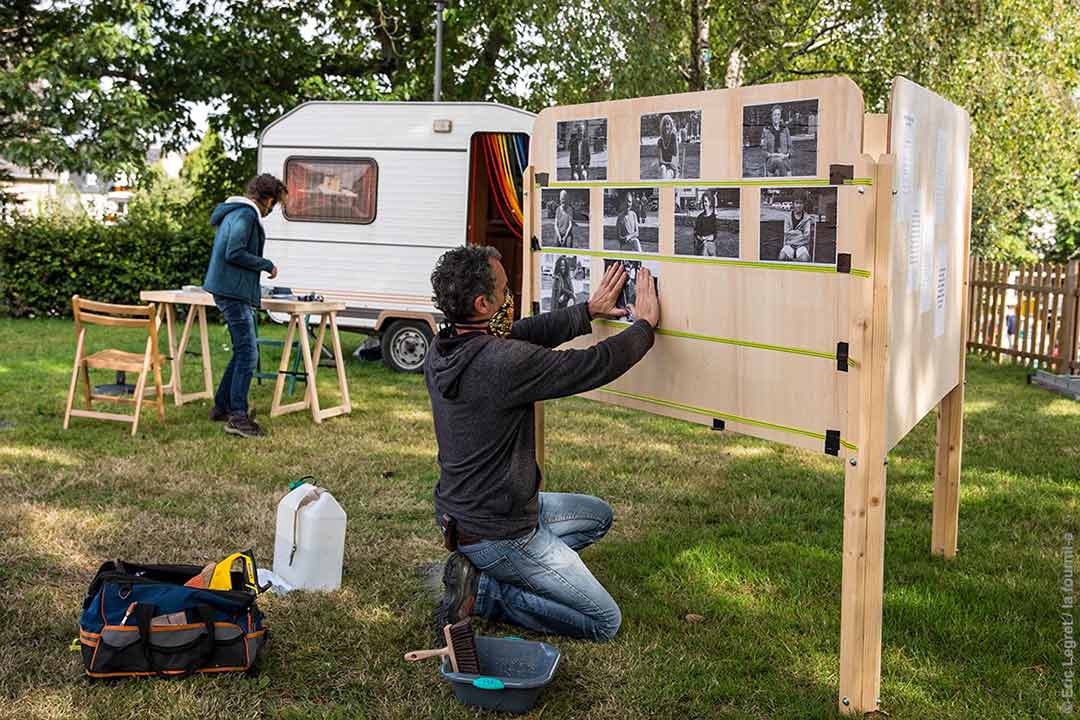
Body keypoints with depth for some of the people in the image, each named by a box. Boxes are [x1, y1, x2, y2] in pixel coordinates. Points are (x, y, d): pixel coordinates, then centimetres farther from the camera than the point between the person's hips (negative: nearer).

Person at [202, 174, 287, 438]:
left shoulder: (234, 212, 20)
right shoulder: (245, 215, -13)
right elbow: (234, 253, -21)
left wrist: (262, 267, 27)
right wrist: (267, 265, -11)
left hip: (227, 290, 11)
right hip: (233, 293, -11)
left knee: (242, 352, 15)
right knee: (247, 354, -11)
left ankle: (222, 407, 21)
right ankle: (237, 416, -13)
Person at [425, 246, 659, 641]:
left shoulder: (441, 349, -2)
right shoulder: (504, 362, -29)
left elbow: (525, 332, 12)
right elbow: (594, 365, -19)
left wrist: (589, 310, 19)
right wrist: (645, 326, -2)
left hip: (459, 511, 9)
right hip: (496, 532, -9)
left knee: (598, 515, 26)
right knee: (605, 622, 2)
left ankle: (479, 566, 12)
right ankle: (482, 589, -3)